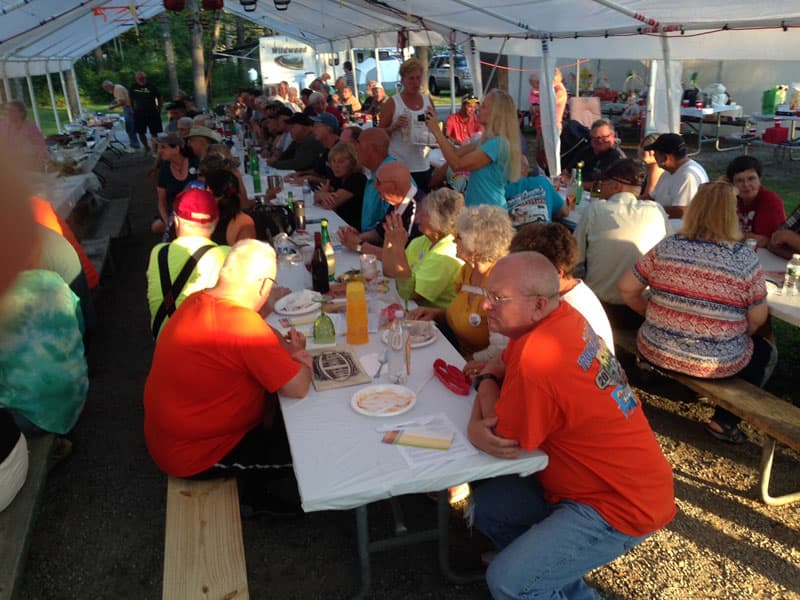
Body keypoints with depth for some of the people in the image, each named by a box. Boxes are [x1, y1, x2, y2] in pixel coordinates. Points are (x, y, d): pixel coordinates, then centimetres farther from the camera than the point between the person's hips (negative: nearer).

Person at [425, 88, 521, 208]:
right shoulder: (487, 140, 8)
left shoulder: (498, 143, -21)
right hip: (478, 206, 9)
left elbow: (457, 164, -22)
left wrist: (437, 132, -16)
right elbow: (457, 152, 11)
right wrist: (435, 130, 3)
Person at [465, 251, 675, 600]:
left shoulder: (537, 359, -30)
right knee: (485, 506, 8)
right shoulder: (560, 317, -3)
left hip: (622, 505, -9)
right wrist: (476, 424, -8)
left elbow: (503, 439, -18)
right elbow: (499, 365, 8)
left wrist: (486, 394, -1)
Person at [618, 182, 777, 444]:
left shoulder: (666, 247, -7)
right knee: (766, 352, 28)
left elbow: (627, 289, -3)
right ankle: (724, 421, 22)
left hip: (655, 351, 4)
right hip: (715, 364, -4)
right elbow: (757, 318, -6)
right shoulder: (745, 258, -12)